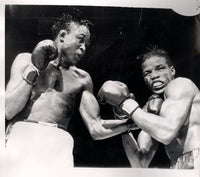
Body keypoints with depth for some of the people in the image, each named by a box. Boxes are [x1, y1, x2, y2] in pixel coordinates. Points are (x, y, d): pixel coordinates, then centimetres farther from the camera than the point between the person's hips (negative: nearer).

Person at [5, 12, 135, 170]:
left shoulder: (82, 79, 17)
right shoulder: (26, 60, 13)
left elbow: (96, 129, 13)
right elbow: (8, 112, 2)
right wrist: (33, 71, -1)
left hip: (59, 143, 2)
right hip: (22, 136, -1)